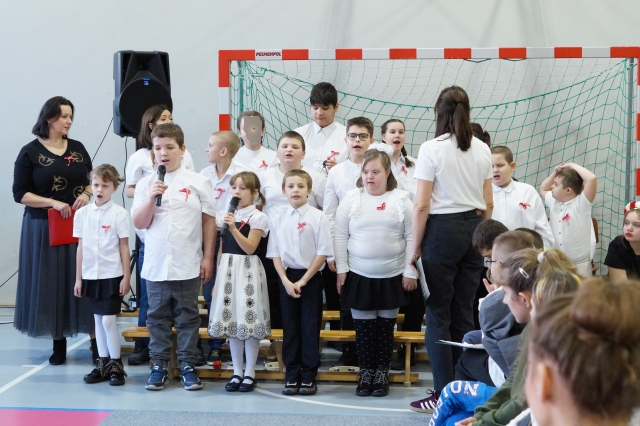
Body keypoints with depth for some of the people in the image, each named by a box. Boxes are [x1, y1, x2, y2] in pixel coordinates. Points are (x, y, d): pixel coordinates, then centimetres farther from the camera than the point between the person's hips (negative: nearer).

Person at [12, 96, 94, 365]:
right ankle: (59, 344, 11)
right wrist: (53, 203, -18)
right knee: (51, 283, 1)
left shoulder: (78, 149, 8)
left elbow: (92, 180, 16)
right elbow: (20, 194, -7)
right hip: (44, 227, -3)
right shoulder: (30, 152, -4)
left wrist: (87, 194, -6)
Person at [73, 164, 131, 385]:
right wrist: (78, 278, 8)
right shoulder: (82, 213, 4)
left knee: (108, 320, -5)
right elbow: (81, 247, 8)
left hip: (112, 275, -4)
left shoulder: (119, 214, -7)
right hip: (91, 275, 4)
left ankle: (115, 364, 8)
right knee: (97, 319, 11)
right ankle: (102, 363, 20)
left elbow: (124, 246, -3)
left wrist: (126, 276, -5)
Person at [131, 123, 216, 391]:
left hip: (188, 266, -1)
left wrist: (207, 257, -1)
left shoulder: (198, 182, 0)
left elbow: (209, 221, 2)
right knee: (157, 318, 8)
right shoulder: (146, 184, 4)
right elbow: (139, 223, 2)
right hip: (155, 265, 2)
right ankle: (159, 366, 17)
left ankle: (188, 366, 15)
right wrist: (151, 198, -14)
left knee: (188, 317, 7)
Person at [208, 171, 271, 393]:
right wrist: (216, 278, 11)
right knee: (232, 320, 8)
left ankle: (250, 373, 6)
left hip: (247, 271, -5)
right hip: (227, 271, 5)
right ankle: (237, 372, 15)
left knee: (249, 321, -3)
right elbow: (221, 249, 14)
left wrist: (234, 228, -24)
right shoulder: (225, 215, 12)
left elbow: (249, 247, -14)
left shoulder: (257, 217, -5)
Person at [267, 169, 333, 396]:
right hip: (287, 277, 3)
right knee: (290, 327, 7)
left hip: (311, 277, -3)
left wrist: (303, 280, -11)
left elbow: (323, 252, -7)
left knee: (310, 327, 1)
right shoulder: (278, 220, 4)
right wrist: (286, 281, -9)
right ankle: (291, 376, 13)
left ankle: (308, 377, 8)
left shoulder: (318, 217, -5)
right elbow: (275, 254, 4)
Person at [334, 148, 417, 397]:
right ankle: (366, 374, 16)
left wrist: (409, 271, -4)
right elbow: (340, 236, 2)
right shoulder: (351, 200, 0)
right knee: (363, 327, 5)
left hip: (393, 277, -1)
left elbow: (411, 237, -2)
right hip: (359, 276, 1)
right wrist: (341, 269, -2)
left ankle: (382, 374, 18)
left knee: (386, 327, 8)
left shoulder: (401, 200, -2)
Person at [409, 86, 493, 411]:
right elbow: (488, 203, 12)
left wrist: (416, 247, -2)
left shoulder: (432, 149, -9)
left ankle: (444, 393, 2)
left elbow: (421, 205, -11)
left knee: (438, 314, 1)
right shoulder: (482, 150, 7)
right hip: (474, 228, 5)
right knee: (464, 312, 11)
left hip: (443, 229, -5)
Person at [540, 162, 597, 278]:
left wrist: (573, 166, -13)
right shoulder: (553, 202, 5)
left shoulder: (581, 204, -13)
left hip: (579, 264, -6)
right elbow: (543, 189, 28)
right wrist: (554, 174, 9)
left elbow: (592, 179, -27)